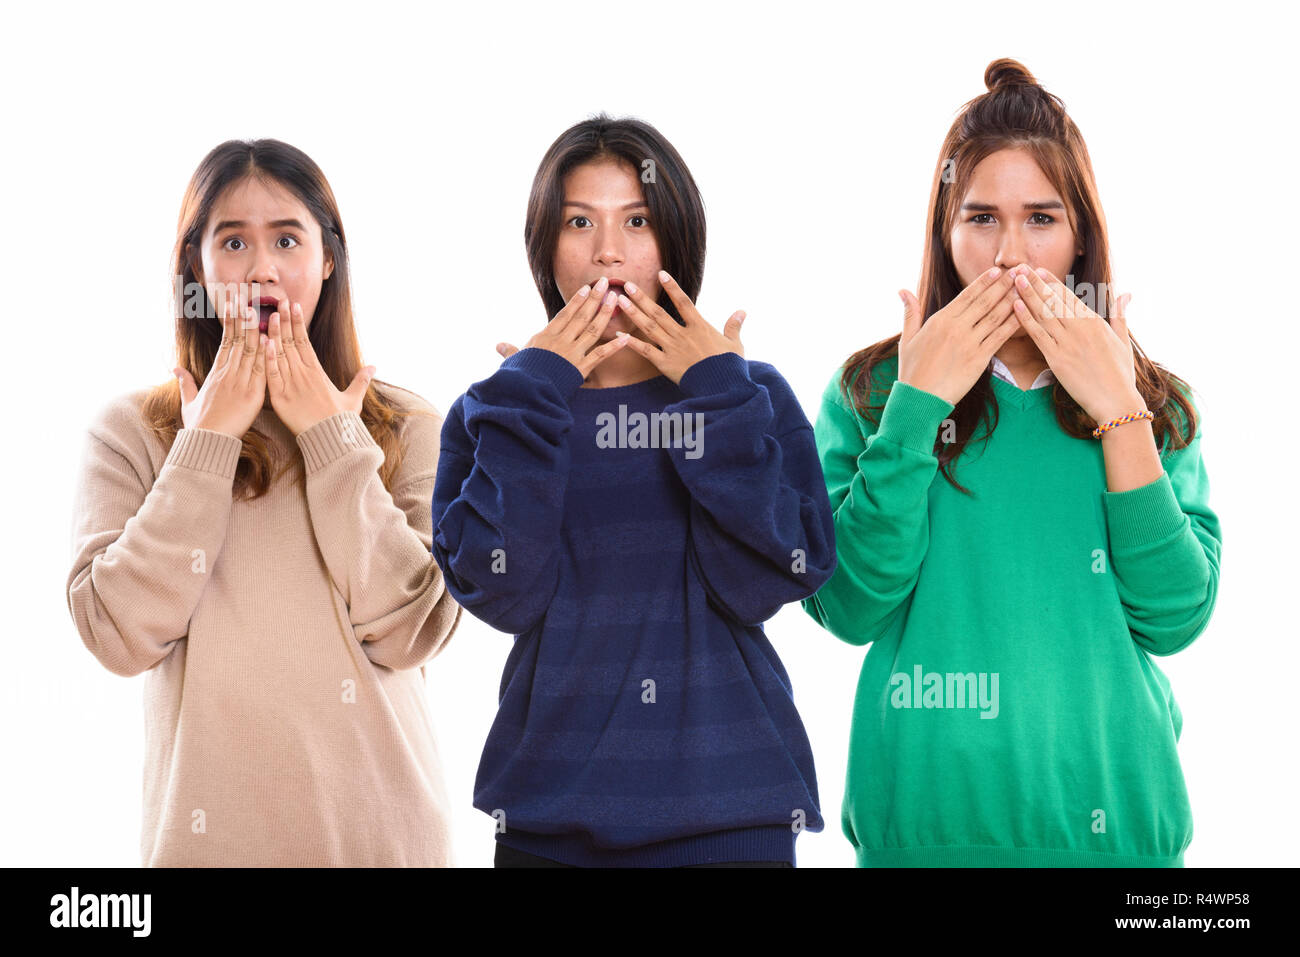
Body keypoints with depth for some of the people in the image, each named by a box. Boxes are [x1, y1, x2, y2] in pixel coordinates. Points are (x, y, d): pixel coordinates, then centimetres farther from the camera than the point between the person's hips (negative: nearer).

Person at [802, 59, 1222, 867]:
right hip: (926, 813, -1)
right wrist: (918, 405, -15)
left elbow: (1175, 619, -8)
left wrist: (1120, 415, -12)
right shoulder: (871, 392, -1)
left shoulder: (1158, 406, 4)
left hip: (1111, 812, 2)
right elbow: (849, 608, -13)